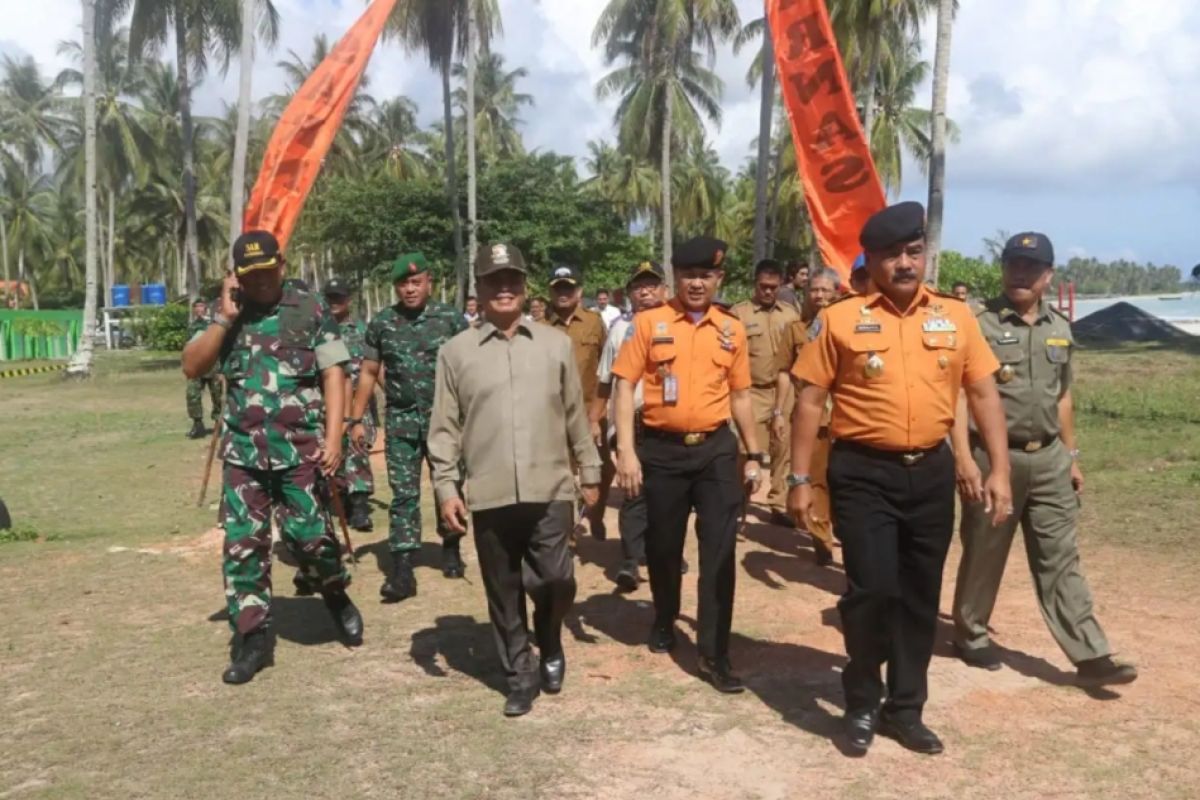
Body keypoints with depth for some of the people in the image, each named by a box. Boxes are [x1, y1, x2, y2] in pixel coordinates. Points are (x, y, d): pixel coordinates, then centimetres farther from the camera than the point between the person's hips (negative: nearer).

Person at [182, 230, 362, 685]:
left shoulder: (310, 310, -1)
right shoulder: (226, 316, 9)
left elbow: (333, 374, -4)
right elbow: (191, 368, 1)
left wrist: (333, 437, -13)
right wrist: (224, 319, -9)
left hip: (301, 449, -3)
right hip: (243, 451, 3)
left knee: (310, 535, -3)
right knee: (242, 544, 3)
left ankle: (337, 596, 27)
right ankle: (252, 637, 14)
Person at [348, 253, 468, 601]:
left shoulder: (452, 319, -3)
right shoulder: (381, 323, 3)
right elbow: (369, 373, 8)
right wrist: (357, 419, 3)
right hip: (401, 420, 1)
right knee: (403, 494, -1)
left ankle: (451, 548, 32)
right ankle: (402, 569, -1)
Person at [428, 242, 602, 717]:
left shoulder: (556, 344, 7)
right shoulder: (456, 352, 3)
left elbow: (576, 414, 12)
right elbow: (444, 427, 4)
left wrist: (589, 471, 12)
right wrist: (446, 487, -2)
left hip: (550, 489, 0)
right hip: (490, 495, 0)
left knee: (557, 581, -2)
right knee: (504, 593, 8)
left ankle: (550, 646, 30)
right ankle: (520, 676, 25)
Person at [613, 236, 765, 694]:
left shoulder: (732, 330, 6)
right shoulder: (649, 323, -4)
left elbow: (740, 396, 12)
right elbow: (625, 387, -6)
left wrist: (754, 456, 11)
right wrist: (626, 451, -14)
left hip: (716, 449, 2)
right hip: (662, 449, -1)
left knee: (720, 550, -1)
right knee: (663, 544, 13)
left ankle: (714, 654, 6)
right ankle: (664, 621, 39)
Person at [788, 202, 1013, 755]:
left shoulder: (955, 317, 6)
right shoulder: (840, 320, -3)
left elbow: (983, 394, 8)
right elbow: (810, 401, -2)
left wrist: (999, 469, 0)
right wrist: (801, 479, -4)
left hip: (930, 471, 4)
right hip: (863, 472, -3)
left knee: (920, 595, 11)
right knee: (872, 589, -6)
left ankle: (905, 709, 28)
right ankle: (862, 706, 18)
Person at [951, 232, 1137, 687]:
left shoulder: (1060, 329, 11)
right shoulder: (979, 323, -8)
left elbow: (1062, 397, 18)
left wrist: (1072, 456, 16)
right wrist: (963, 457, -19)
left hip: (1049, 458, 5)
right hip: (993, 457, -5)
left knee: (1061, 560, 5)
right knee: (983, 554, 8)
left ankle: (1090, 656, 6)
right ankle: (970, 634, 26)